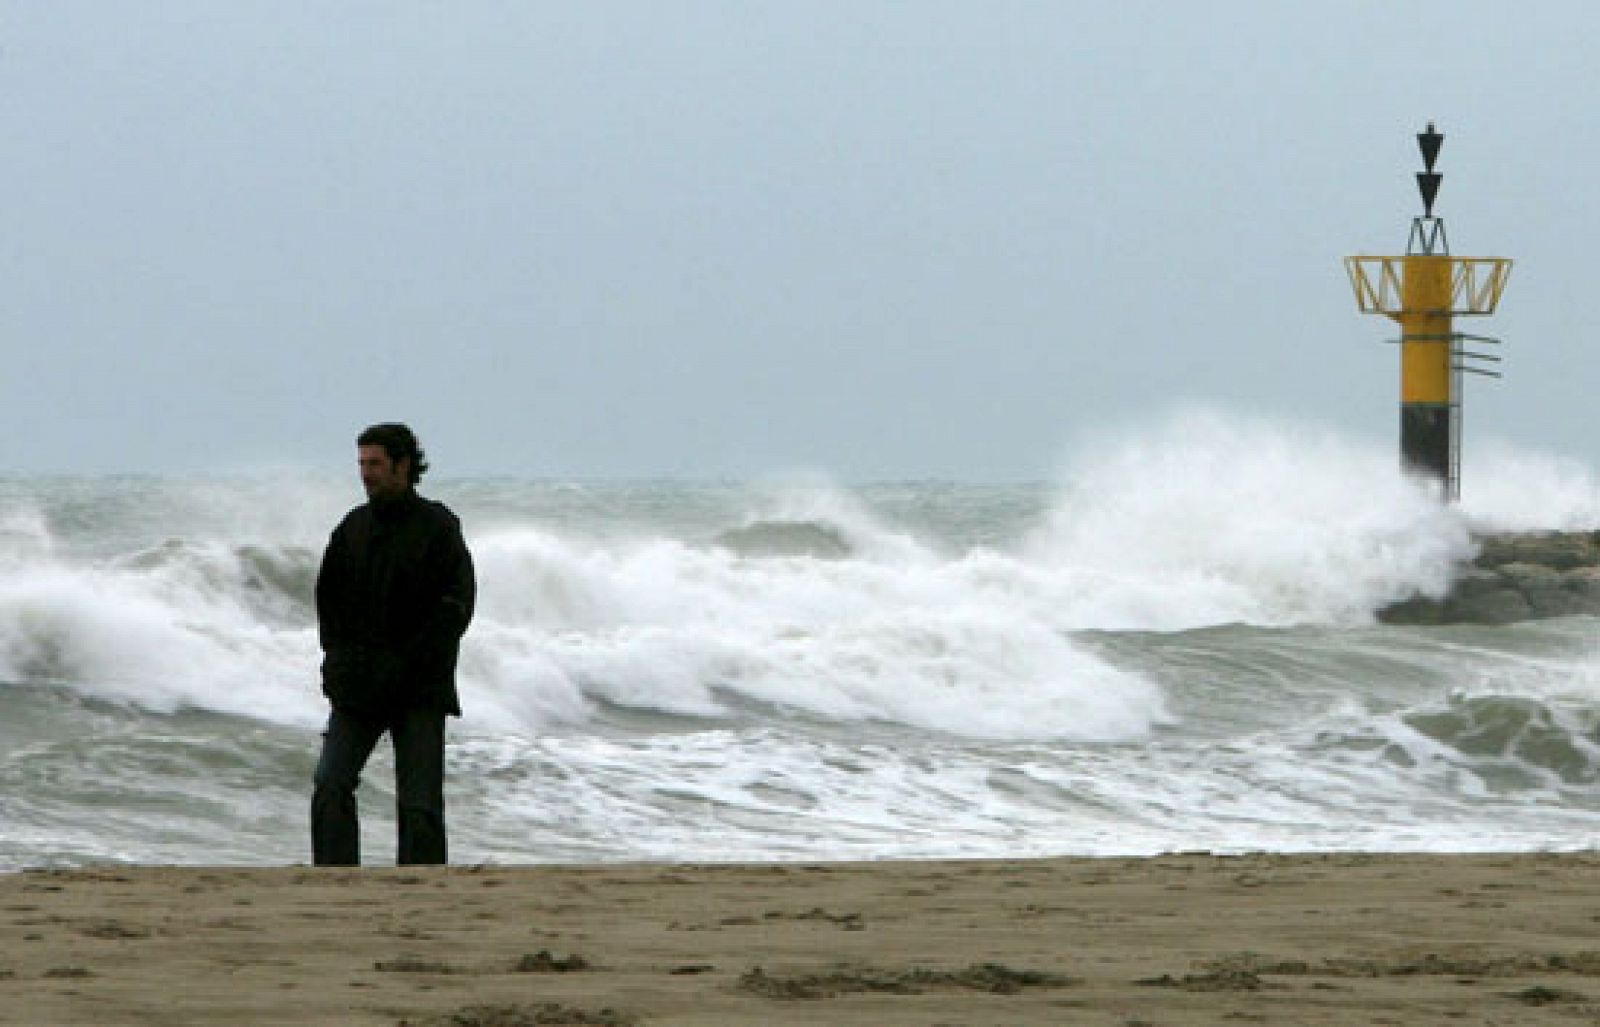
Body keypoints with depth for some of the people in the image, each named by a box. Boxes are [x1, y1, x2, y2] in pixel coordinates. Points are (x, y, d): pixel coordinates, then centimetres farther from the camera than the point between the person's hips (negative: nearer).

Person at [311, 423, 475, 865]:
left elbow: (455, 608, -8)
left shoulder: (437, 528, -4)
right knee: (331, 786, -11)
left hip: (419, 693, -4)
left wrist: (404, 667, -13)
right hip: (357, 689, 4)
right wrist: (339, 658, 4)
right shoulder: (354, 526, 11)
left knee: (419, 803, -5)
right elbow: (327, 597, 19)